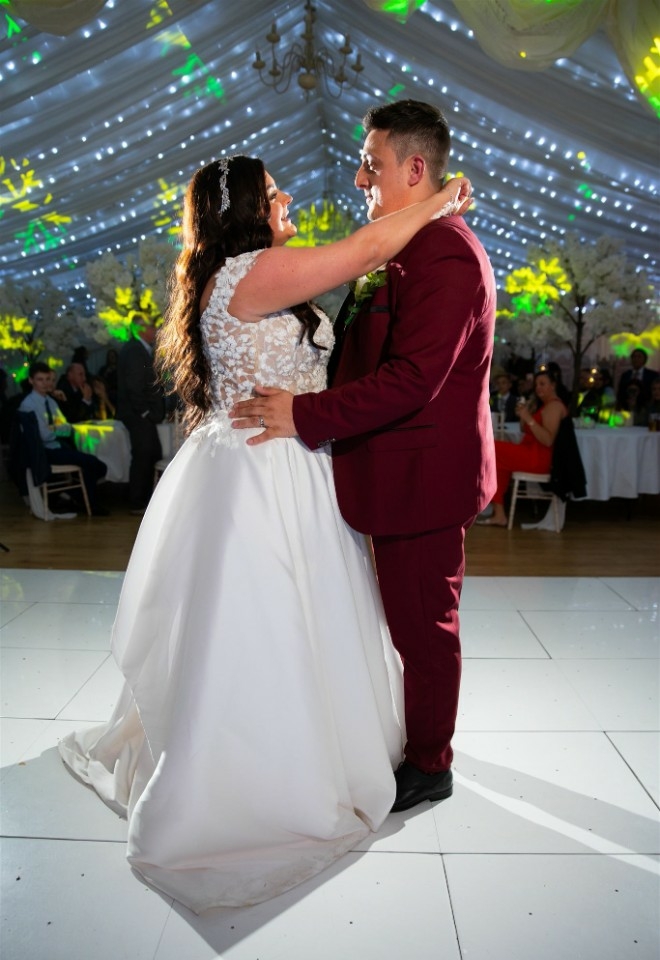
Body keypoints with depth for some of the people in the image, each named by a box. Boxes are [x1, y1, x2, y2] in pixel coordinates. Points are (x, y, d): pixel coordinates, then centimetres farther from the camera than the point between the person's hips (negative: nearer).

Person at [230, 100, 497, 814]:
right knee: (409, 616, 22)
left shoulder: (444, 254, -19)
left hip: (421, 477, -10)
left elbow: (411, 379, -27)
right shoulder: (408, 250, 15)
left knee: (422, 623, 5)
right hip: (404, 470, 10)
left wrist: (305, 415, -23)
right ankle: (411, 737, 42)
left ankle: (428, 766, 26)